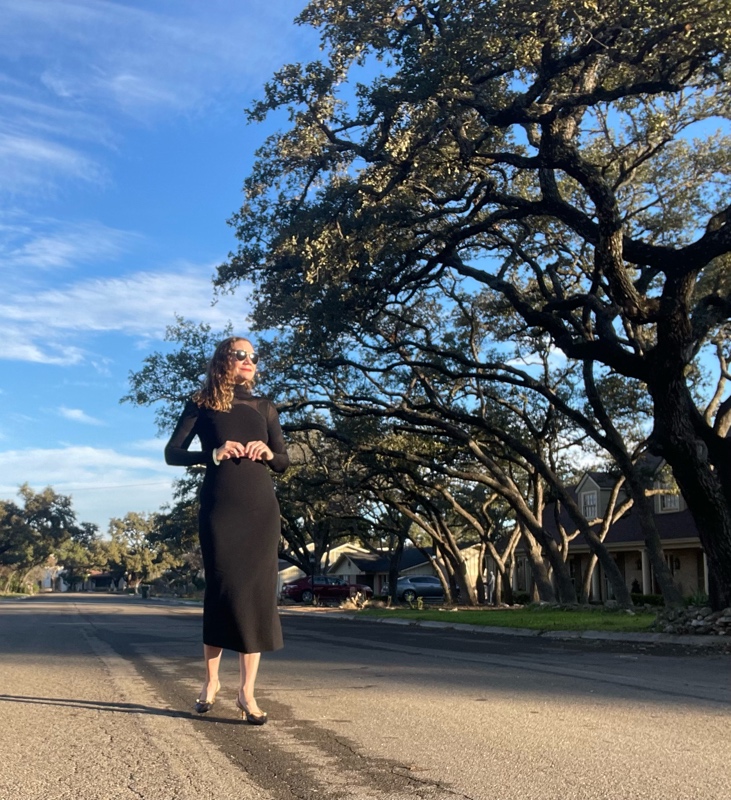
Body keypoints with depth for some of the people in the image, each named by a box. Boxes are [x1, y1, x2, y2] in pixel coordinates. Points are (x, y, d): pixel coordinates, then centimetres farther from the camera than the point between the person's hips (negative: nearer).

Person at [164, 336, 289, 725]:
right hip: (219, 507, -3)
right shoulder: (202, 404, 6)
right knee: (222, 589, -3)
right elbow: (172, 453, 1)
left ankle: (247, 690, 2)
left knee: (257, 592, -2)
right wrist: (213, 453, -14)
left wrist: (268, 453, -5)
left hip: (261, 507, 3)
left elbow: (284, 461, 17)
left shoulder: (264, 408, 15)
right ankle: (211, 680, 16)